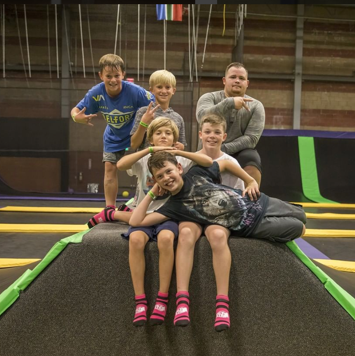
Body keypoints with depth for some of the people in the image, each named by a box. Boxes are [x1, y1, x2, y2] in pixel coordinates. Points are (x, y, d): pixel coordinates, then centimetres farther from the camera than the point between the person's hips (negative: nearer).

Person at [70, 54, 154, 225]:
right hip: (113, 137, 3)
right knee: (110, 169, 2)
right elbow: (76, 110, -17)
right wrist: (77, 117, -41)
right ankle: (110, 209, 10)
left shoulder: (135, 91, -33)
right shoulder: (96, 93, -24)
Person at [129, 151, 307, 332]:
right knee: (298, 229, -8)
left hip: (258, 203, 3)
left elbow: (226, 163, 7)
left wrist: (251, 181, 3)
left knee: (300, 217, 13)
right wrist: (151, 194, -15)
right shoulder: (174, 205, -13)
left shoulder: (196, 173, -9)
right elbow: (136, 222, -20)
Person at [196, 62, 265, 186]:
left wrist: (223, 149, -20)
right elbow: (202, 117, -23)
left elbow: (252, 138, -9)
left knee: (252, 158, -29)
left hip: (240, 152, 1)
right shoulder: (209, 98, -1)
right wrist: (229, 103, -35)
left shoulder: (256, 106, 1)